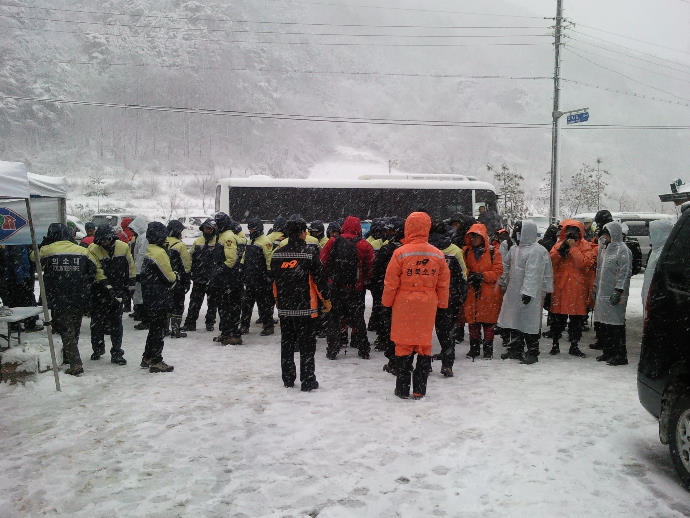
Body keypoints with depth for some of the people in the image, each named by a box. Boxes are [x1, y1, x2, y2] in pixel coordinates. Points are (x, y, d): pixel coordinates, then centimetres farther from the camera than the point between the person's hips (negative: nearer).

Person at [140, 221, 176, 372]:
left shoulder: (149, 251, 11)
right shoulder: (159, 253, -19)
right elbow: (169, 276, -16)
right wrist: (175, 278, 6)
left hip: (149, 298, 9)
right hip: (159, 299, -9)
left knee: (154, 328, 19)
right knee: (158, 329, -1)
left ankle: (147, 358, 28)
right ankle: (156, 362, 6)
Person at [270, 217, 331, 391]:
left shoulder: (277, 254, 5)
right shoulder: (310, 252, -11)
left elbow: (274, 279, 13)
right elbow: (319, 278, -9)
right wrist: (326, 299, 2)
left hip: (284, 307, 5)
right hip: (306, 307, -5)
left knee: (287, 343, 15)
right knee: (307, 344, 3)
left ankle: (288, 379, 23)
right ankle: (307, 381, 7)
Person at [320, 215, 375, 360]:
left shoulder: (332, 243, -7)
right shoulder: (363, 246, -12)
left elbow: (323, 262, 0)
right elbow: (370, 266, -6)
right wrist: (365, 281, 11)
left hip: (335, 288, 1)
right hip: (356, 289, 0)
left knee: (333, 318, 12)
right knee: (358, 319, 12)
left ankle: (332, 350, 14)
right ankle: (363, 350, 19)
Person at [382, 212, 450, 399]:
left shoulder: (401, 253, -11)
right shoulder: (438, 255, 0)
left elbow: (391, 282, -5)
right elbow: (443, 284, 7)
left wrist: (387, 302, 8)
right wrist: (442, 303, 19)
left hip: (404, 306, -2)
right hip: (428, 306, 3)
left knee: (403, 345, 6)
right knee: (424, 345, 11)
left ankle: (402, 389, 13)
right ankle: (420, 390, 17)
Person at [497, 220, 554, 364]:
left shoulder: (536, 251, -15)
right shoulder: (515, 248, 13)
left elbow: (533, 274, -22)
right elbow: (507, 265, 26)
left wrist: (528, 292, -26)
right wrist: (505, 282, 22)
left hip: (529, 294, -8)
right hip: (514, 292, 9)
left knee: (529, 323, -2)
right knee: (516, 321, 15)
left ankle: (533, 353, 9)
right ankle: (515, 350, 26)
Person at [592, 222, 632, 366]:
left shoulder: (622, 249, -9)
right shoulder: (605, 248, 17)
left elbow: (625, 272, -15)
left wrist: (618, 290, -20)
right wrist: (596, 287, 20)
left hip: (614, 295, -8)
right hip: (602, 293, 8)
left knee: (616, 323, -6)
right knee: (603, 325, 11)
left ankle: (621, 355, 1)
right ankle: (608, 352, 21)